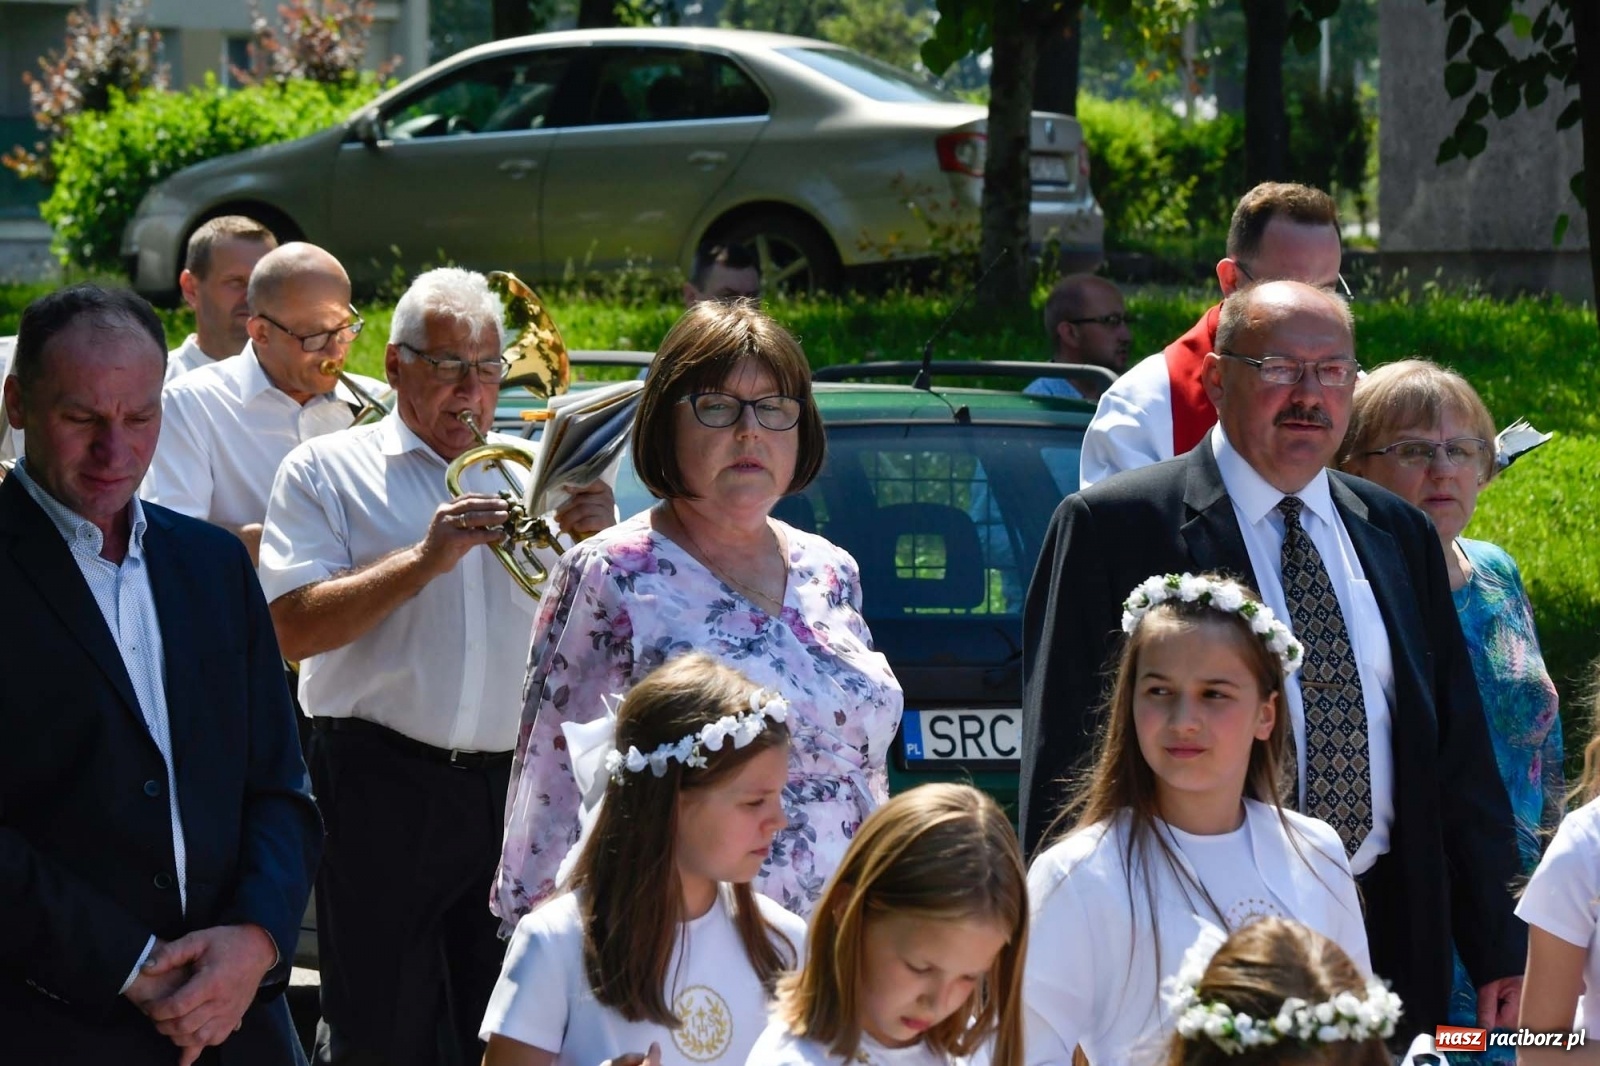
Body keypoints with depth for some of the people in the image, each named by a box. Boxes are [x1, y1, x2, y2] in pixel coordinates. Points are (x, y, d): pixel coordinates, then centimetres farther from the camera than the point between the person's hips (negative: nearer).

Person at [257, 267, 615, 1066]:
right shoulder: (327, 472, 4)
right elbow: (292, 630, -10)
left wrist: (596, 543, -5)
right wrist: (423, 560, -18)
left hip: (516, 786, 4)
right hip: (384, 789, -4)